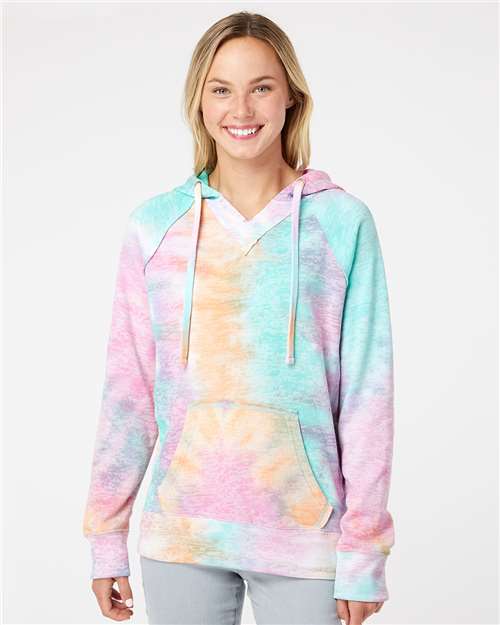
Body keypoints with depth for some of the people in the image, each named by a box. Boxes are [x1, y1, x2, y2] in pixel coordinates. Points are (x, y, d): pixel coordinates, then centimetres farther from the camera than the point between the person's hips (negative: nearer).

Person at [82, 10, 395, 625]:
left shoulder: (343, 222, -4)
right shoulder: (153, 226, 1)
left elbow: (366, 395, -4)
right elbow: (128, 391, 4)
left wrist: (364, 556, -4)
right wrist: (105, 537, 4)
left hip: (304, 536, -1)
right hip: (179, 536, 2)